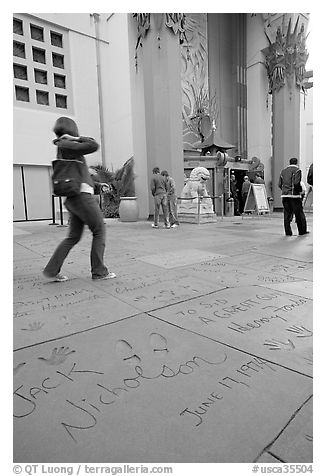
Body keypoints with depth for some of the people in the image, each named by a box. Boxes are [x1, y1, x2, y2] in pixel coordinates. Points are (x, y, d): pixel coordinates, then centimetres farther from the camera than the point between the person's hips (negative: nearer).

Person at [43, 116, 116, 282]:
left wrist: (98, 185, 26)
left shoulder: (62, 150, 22)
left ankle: (52, 270, 11)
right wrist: (77, 138, 1)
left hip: (73, 199, 9)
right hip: (82, 195, -9)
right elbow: (94, 145, -15)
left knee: (73, 236, 12)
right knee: (99, 231, 1)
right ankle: (99, 271, 6)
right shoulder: (66, 146, -7)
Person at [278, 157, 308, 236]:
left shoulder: (283, 171, 14)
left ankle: (288, 232, 6)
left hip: (284, 195, 5)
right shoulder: (297, 170, -4)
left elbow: (280, 184, 11)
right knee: (299, 213, 5)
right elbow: (296, 183, -16)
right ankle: (302, 231, 12)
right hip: (294, 195, -5)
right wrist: (300, 190, 0)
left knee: (287, 214, 6)